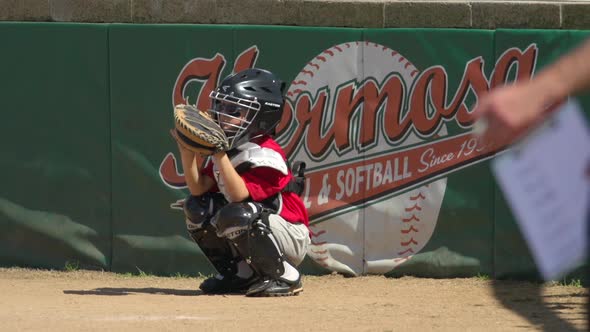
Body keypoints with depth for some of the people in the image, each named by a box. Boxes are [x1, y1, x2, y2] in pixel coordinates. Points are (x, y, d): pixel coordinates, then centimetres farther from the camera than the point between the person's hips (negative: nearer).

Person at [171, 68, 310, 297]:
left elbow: (239, 195, -32)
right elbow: (198, 189, 0)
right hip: (255, 232, 9)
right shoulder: (229, 149, 5)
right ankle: (240, 275, 7)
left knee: (235, 216, -34)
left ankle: (286, 277, -16)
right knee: (197, 207, -1)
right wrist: (187, 150, -11)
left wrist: (219, 154, -34)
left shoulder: (267, 155, -21)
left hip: (291, 240, -9)